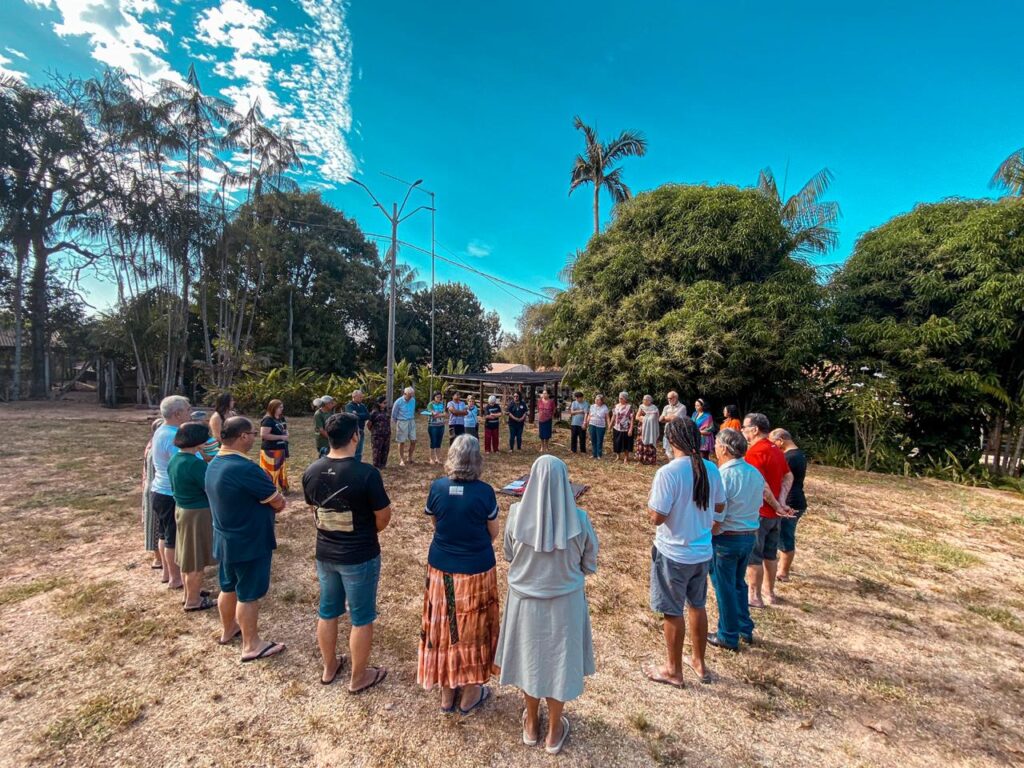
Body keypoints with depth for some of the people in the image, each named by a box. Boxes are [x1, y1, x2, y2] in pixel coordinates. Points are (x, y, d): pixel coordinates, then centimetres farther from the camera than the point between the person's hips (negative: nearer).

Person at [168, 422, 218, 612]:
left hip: (181, 509, 9)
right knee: (196, 559, 6)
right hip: (198, 513, -9)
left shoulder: (175, 459, 2)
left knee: (187, 556, 22)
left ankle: (190, 592, 38)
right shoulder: (195, 463, -27)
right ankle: (193, 601, 19)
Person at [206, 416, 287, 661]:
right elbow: (279, 503, -20)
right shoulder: (246, 468, -29)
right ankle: (251, 646, 19)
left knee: (228, 587, 24)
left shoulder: (214, 465, 1)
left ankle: (228, 630, 43)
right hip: (249, 541, -9)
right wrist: (271, 502, 0)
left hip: (224, 537, 9)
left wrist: (262, 503, 0)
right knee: (248, 594, 5)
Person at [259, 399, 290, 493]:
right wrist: (281, 437, -22)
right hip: (270, 451, -9)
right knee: (270, 472, -4)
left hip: (281, 449, 9)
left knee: (281, 470, 18)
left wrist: (286, 434, 2)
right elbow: (263, 435, -25)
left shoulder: (281, 419, 10)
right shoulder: (268, 420, -16)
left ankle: (282, 488, 29)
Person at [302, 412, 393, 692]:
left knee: (327, 612, 24)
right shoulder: (366, 473, -25)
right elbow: (384, 516, -15)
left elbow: (314, 510, 7)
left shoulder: (311, 472, -7)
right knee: (361, 618, 13)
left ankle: (329, 667, 43)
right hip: (360, 556, -5)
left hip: (325, 553, 6)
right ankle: (359, 678, 30)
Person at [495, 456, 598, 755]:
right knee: (559, 662, 19)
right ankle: (554, 732, 39)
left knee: (529, 657, 23)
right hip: (564, 602, -1)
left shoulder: (517, 514, -19)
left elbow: (508, 556, -2)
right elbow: (590, 565, -6)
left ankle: (532, 725, 44)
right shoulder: (578, 519, -21)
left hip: (525, 599, 1)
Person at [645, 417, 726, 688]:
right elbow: (719, 506, 9)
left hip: (673, 553, -6)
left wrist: (650, 504, -4)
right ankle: (698, 662, 42)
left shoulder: (668, 472, -24)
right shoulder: (711, 469, -5)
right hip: (703, 552, 6)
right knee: (697, 606, 24)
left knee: (673, 612, 11)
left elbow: (657, 517, -23)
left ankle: (674, 671, 29)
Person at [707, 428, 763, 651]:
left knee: (725, 588, 10)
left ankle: (728, 637, 24)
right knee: (739, 583, 25)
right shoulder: (755, 473, 0)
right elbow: (757, 505, 10)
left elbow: (716, 519, -23)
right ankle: (745, 629, 38)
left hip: (726, 539, -7)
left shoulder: (723, 476, -24)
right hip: (750, 536, 7)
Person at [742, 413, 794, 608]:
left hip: (758, 513, -9)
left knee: (753, 557, 3)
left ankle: (754, 597, 12)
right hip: (774, 513, 9)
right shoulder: (776, 450, 8)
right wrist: (781, 500, -3)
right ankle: (769, 592, 30)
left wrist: (776, 506, -14)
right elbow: (788, 476, 9)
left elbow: (762, 486, -27)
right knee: (770, 554, 18)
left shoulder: (754, 453, -21)